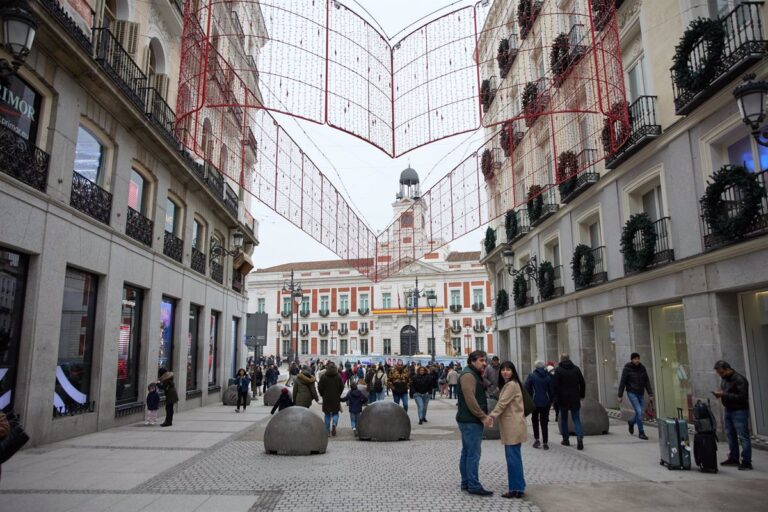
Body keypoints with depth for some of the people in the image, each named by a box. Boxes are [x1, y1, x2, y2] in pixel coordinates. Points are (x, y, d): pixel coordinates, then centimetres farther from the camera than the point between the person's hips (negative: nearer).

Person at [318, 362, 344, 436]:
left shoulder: (323, 377, -8)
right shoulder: (338, 376, -4)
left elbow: (320, 388, -5)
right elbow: (342, 387, 0)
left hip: (326, 399, 0)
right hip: (336, 399, 0)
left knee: (327, 415, 11)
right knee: (335, 413, 15)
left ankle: (328, 432, 11)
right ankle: (334, 424, -14)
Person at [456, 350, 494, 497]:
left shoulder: (474, 375, 18)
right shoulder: (468, 375, -16)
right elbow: (470, 399, -24)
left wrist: (484, 416, 6)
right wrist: (483, 416, -21)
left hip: (468, 420, 11)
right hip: (471, 421, -11)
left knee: (467, 452, 14)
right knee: (473, 453, -7)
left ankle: (466, 483, 22)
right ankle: (473, 486, -3)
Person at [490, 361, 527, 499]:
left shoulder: (512, 384, -14)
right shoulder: (506, 384, 18)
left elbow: (502, 403, -20)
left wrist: (491, 417, -22)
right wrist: (492, 416, 3)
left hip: (513, 426, -10)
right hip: (509, 425, 10)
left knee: (513, 457, -6)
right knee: (512, 456, 14)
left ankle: (516, 489, 0)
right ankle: (517, 487, 22)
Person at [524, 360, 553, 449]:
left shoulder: (532, 375, -6)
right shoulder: (548, 376, 2)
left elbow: (526, 389, -8)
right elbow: (551, 390, 3)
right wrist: (551, 401, 11)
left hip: (535, 402, -2)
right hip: (546, 403, 2)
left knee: (535, 420, 16)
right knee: (544, 422, 7)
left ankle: (536, 439, 7)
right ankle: (545, 443, 5)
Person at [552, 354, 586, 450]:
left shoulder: (558, 370, -7)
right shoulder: (576, 369, 4)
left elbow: (555, 385, -11)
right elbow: (582, 383, 6)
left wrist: (555, 397, -2)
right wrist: (581, 395, 15)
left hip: (563, 399, -2)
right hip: (575, 399, 2)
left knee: (564, 419, 11)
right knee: (576, 418, 6)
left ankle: (565, 439, 15)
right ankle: (580, 437, -13)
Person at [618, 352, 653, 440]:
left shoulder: (642, 368, 3)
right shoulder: (627, 369, -10)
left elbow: (647, 382, 6)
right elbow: (622, 382, -8)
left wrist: (650, 393, -2)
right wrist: (620, 396, -8)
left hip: (640, 394, 5)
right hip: (632, 393, -5)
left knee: (640, 413, 9)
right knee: (639, 412, -13)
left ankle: (631, 422, 41)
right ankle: (641, 433, 0)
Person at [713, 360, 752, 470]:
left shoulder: (739, 380, -16)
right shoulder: (724, 379, 11)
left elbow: (742, 397, -23)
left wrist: (724, 395, -24)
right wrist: (719, 394, 1)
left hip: (739, 411, -9)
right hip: (728, 411, 9)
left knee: (743, 436, -5)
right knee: (731, 436, 14)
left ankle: (746, 462, 0)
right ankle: (733, 458, 24)